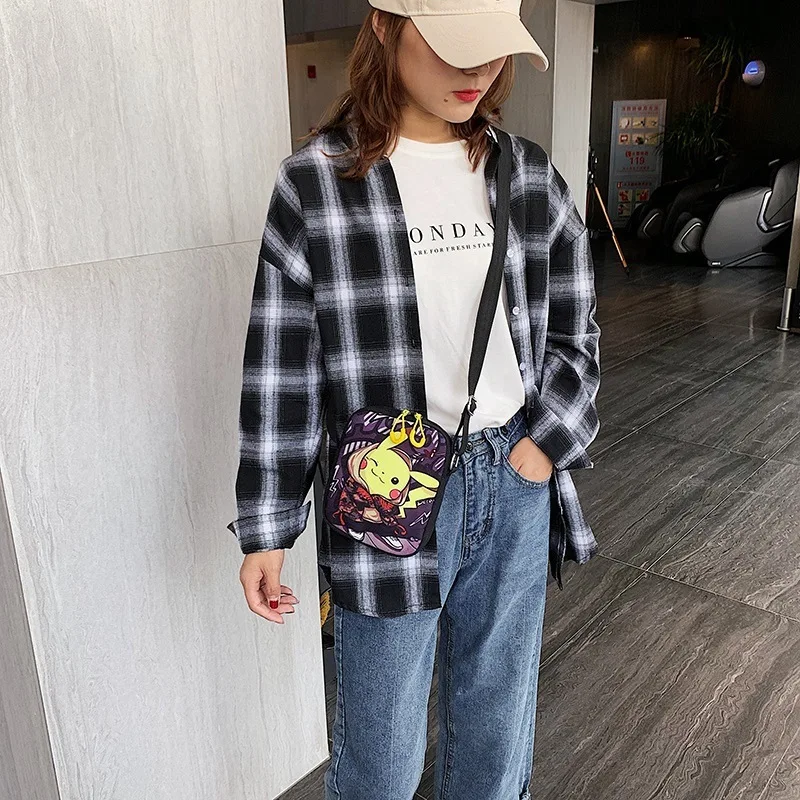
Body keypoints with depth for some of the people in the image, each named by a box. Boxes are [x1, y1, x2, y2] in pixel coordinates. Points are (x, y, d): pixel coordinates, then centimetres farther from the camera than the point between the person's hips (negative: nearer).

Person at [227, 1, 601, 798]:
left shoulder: (529, 174, 4)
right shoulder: (315, 181, -8)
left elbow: (574, 331, 11)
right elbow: (281, 371, -6)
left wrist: (545, 445, -2)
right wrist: (266, 530, -3)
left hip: (517, 483, 4)